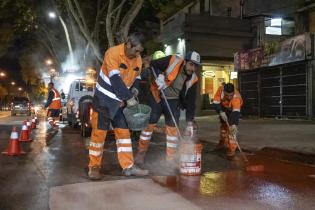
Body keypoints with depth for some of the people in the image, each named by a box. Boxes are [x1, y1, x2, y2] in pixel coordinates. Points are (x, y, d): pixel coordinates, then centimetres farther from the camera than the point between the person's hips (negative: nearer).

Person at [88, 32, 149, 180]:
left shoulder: (137, 59, 2)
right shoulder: (113, 53, -19)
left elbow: (137, 77, 15)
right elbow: (115, 79, -25)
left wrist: (135, 89, -7)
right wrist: (129, 98, -24)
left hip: (119, 101, 6)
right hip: (104, 99, -6)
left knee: (123, 132, 6)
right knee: (99, 133, -2)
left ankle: (128, 166, 11)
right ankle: (94, 167, 10)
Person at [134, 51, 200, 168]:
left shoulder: (193, 79, -8)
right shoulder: (173, 61, -19)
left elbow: (190, 101, -5)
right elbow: (153, 64, -12)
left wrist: (190, 122, -9)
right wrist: (159, 76, -32)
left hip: (173, 101, 3)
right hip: (157, 96, -3)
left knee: (173, 128, 0)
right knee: (149, 124, -2)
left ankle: (171, 159, 12)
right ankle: (140, 154, 11)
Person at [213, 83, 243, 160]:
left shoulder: (237, 97, -42)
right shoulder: (221, 89, -33)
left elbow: (236, 112, -50)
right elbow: (216, 103, -25)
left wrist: (234, 124, -60)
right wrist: (221, 112, -38)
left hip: (233, 110, -4)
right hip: (224, 109, 4)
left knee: (232, 128, -19)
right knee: (223, 125, 20)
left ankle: (232, 150, -17)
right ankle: (222, 143, 43)